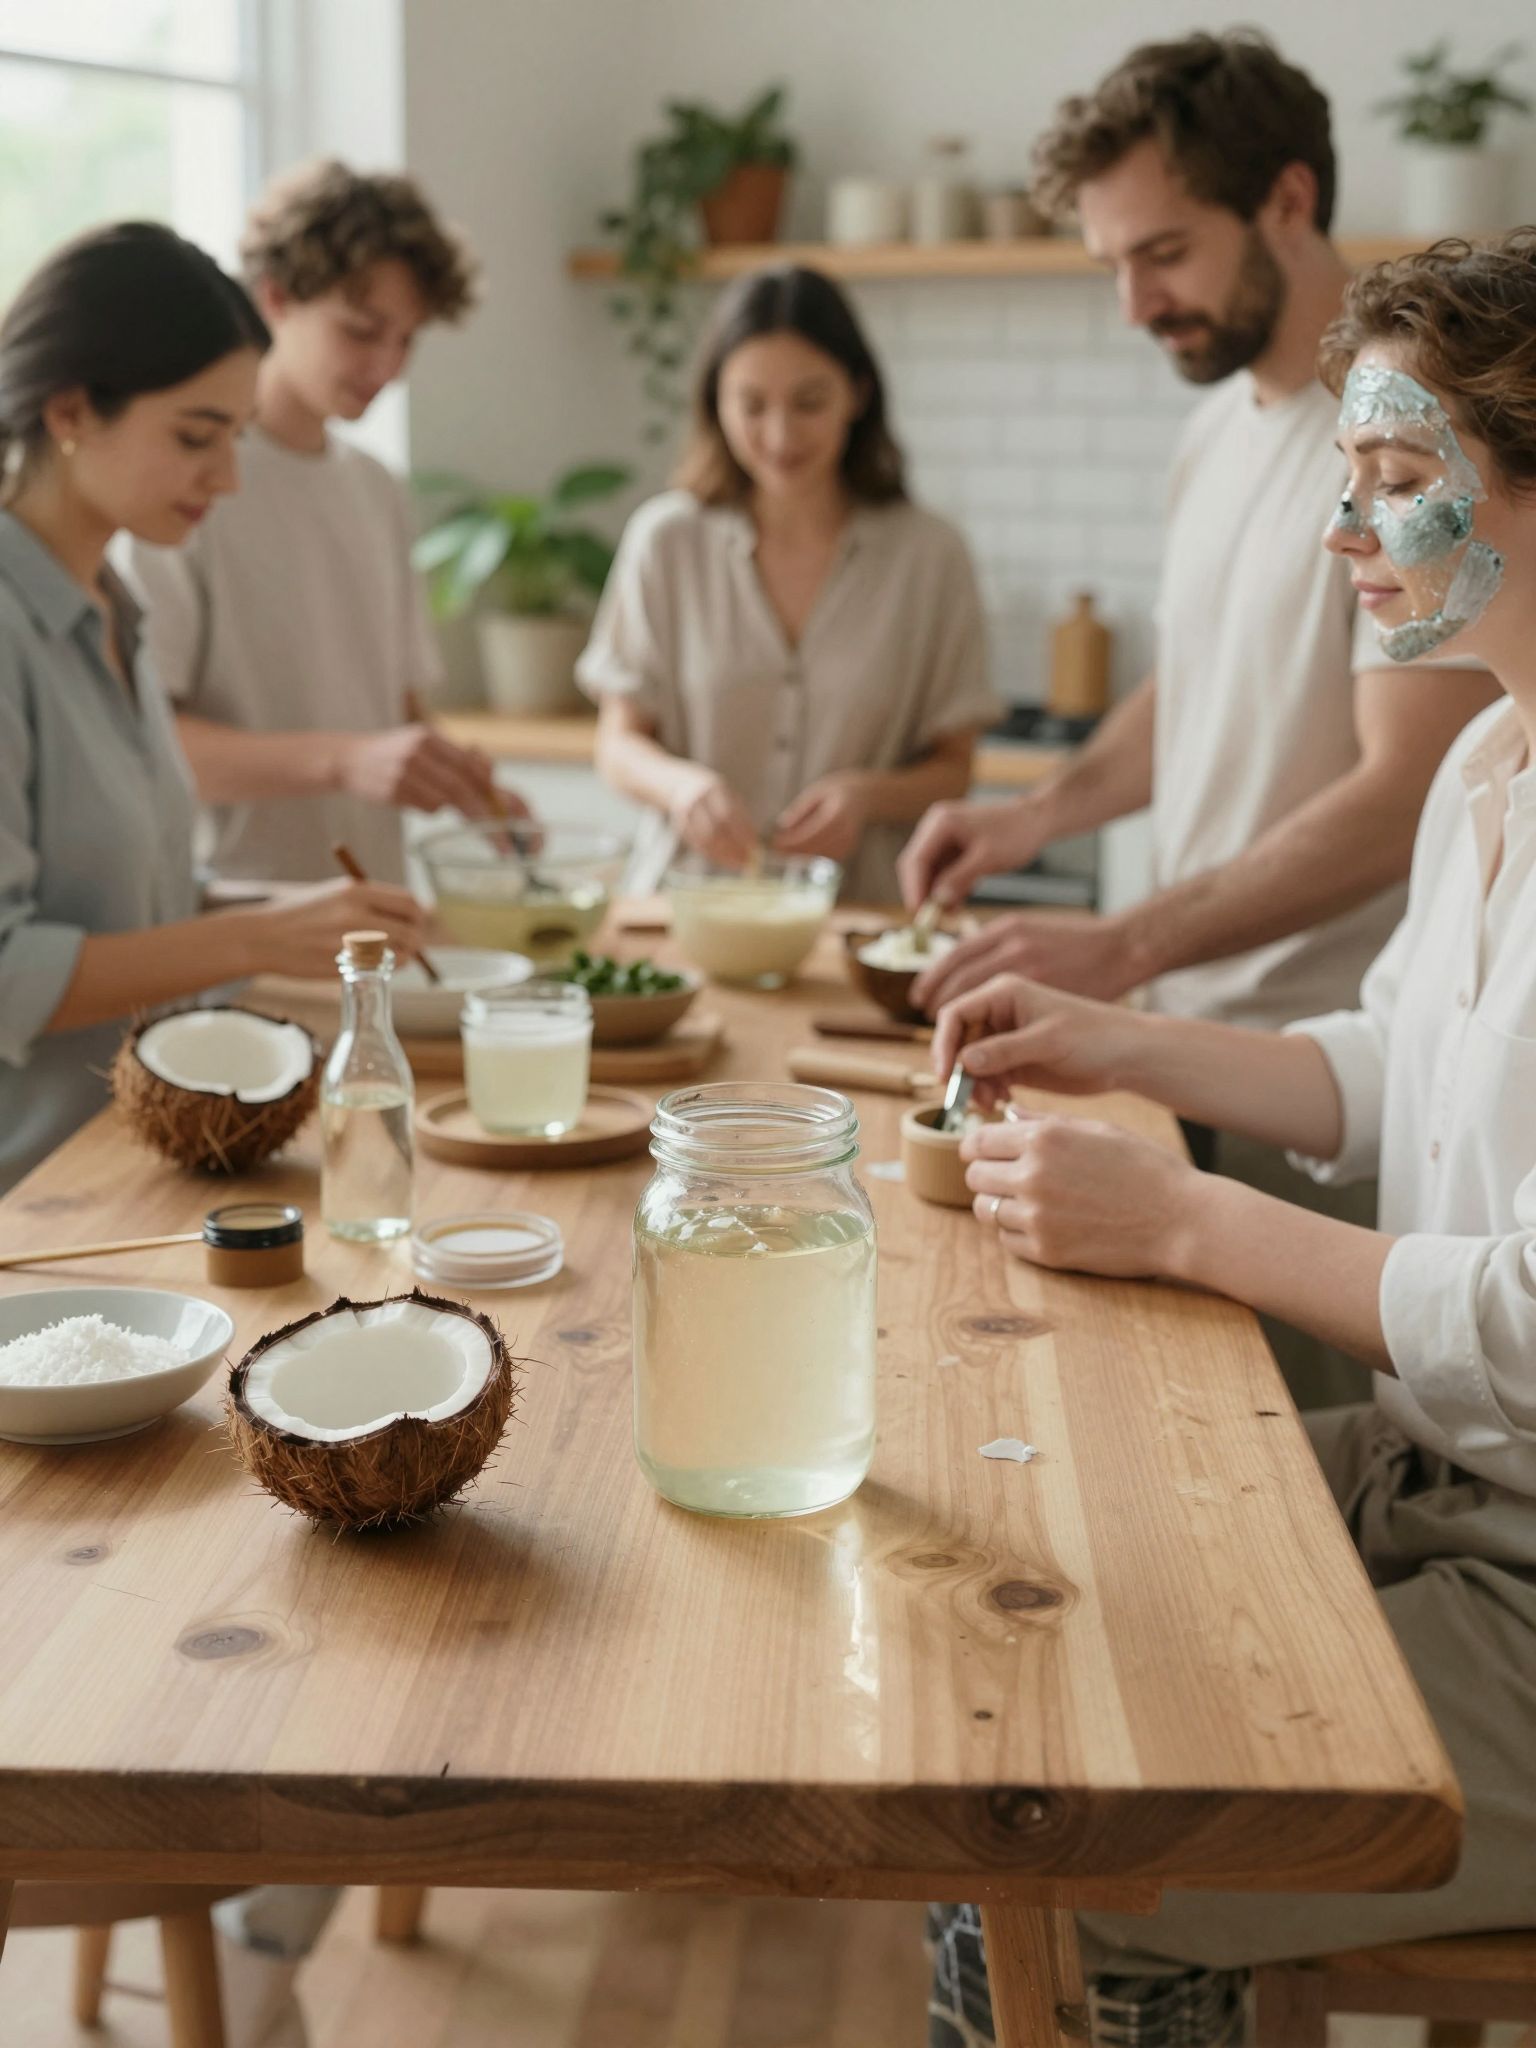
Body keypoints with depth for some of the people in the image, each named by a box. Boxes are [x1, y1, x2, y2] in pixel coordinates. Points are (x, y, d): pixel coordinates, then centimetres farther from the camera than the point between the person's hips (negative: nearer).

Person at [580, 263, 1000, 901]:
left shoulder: (929, 555, 2)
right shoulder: (665, 541, 3)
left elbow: (952, 768, 7)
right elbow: (619, 743, 8)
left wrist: (868, 795, -13)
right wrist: (679, 782, -14)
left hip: (858, 912, 0)